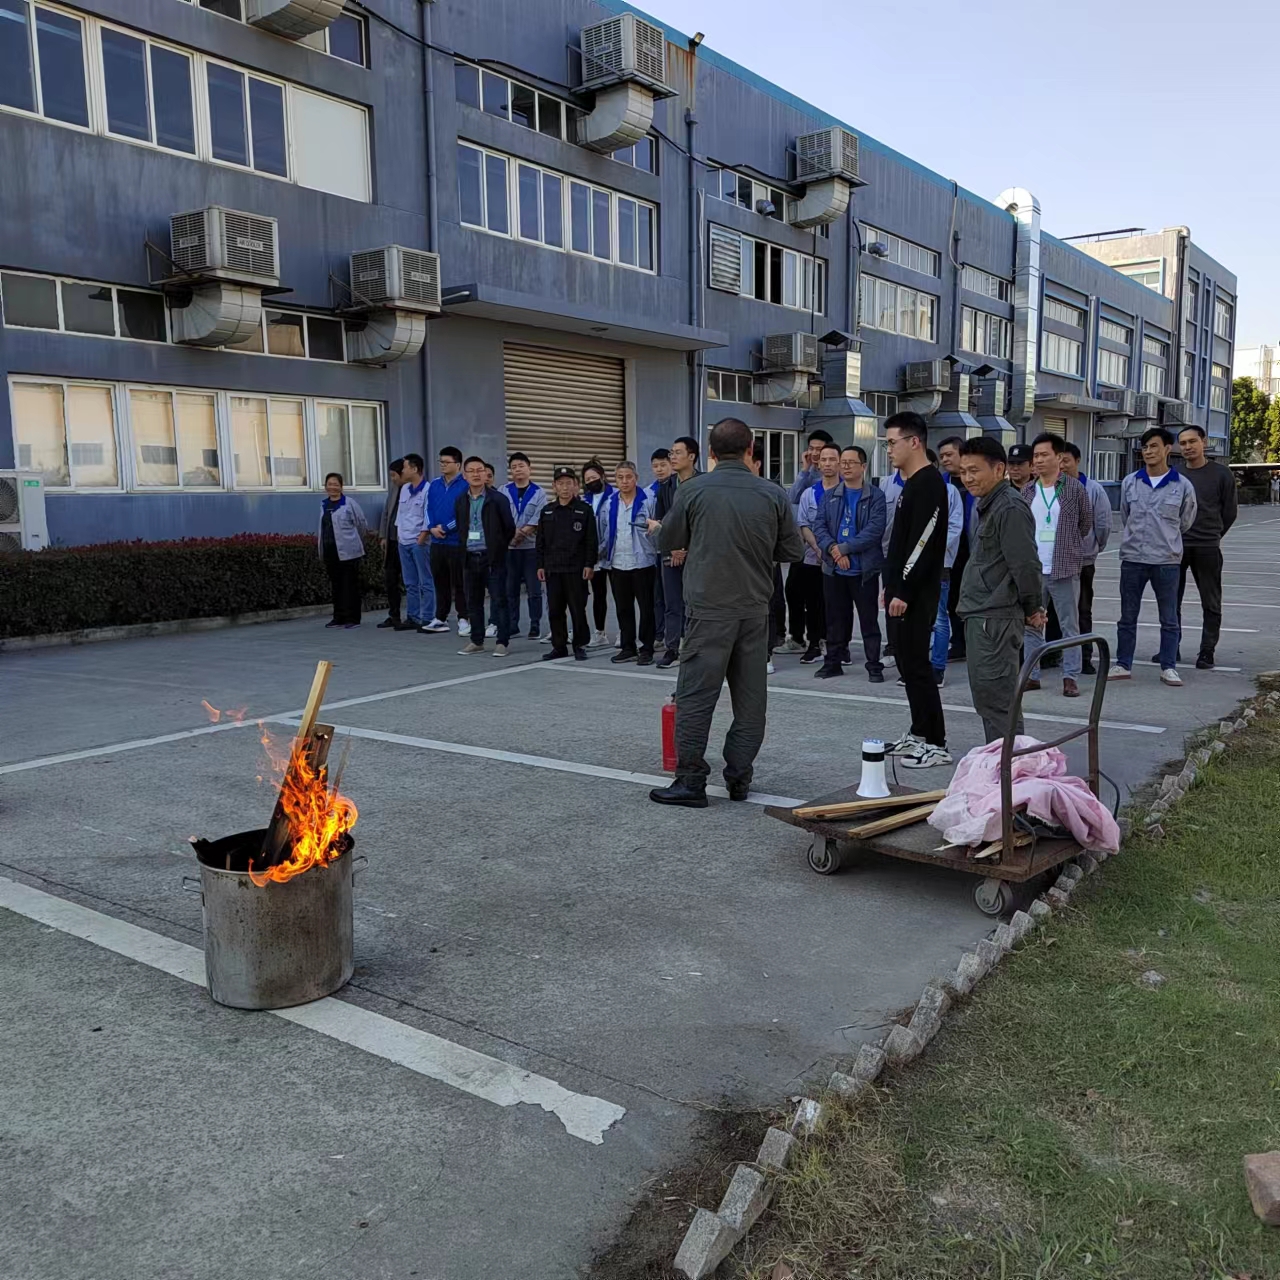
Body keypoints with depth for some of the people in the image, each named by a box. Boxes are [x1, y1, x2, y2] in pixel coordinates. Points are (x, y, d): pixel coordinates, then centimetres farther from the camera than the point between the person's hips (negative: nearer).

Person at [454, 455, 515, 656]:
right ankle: (476, 641, 20)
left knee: (499, 601, -3)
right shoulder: (461, 501, 10)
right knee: (473, 602, 10)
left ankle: (502, 642, 2)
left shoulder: (498, 499, -5)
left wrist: (498, 548, 3)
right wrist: (464, 548, 12)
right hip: (469, 558, 5)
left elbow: (510, 528, -1)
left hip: (493, 558, -5)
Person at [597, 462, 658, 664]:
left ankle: (646, 649, 10)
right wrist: (603, 558, 8)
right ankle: (628, 648, 21)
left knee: (646, 608, 2)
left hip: (642, 563, -4)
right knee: (623, 609, 11)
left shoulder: (648, 502, -5)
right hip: (617, 564, 4)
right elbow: (602, 533, 11)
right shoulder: (608, 504, 8)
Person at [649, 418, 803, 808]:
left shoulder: (692, 492, -6)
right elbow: (792, 550, 6)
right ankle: (739, 779, 16)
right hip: (755, 609, 3)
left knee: (695, 696, 2)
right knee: (750, 698, 10)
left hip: (709, 608, -3)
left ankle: (690, 780, 3)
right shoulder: (773, 495, 0)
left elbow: (666, 543, 5)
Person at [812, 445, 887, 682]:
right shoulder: (829, 496, 10)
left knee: (869, 619, 2)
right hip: (833, 569, 4)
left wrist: (844, 548, -16)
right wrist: (833, 549, -16)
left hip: (864, 569, -4)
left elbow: (875, 529, -13)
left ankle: (874, 665, 9)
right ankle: (833, 662, 21)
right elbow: (818, 524, 1)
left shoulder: (875, 497, -2)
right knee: (835, 618, 11)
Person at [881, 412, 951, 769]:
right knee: (907, 659, 14)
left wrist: (903, 590, -22)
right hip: (904, 588, 10)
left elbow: (923, 542, -21)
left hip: (917, 591, -10)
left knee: (916, 663, -7)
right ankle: (919, 734, 23)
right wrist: (891, 585, 18)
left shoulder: (929, 483, -15)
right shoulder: (911, 482, 16)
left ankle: (936, 744, -2)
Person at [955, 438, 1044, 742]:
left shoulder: (1010, 508, -16)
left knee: (995, 697, -8)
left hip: (995, 619, -11)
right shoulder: (988, 505, 18)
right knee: (986, 696, 16)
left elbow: (1025, 565, -19)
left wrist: (1033, 608, -7)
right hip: (981, 616, 11)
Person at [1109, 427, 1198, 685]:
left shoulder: (1182, 486, -2)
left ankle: (1168, 667, 16)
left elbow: (1185, 522, 11)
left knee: (1169, 619, 6)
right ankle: (1123, 665, 16)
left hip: (1167, 560, -1)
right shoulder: (1129, 482, 2)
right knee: (1127, 617, 8)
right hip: (1132, 559, 2)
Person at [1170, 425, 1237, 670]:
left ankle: (1207, 652, 10)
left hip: (1207, 548, -2)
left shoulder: (1220, 474, -2)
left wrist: (1212, 535, 11)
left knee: (1211, 604, 3)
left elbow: (1230, 510, 5)